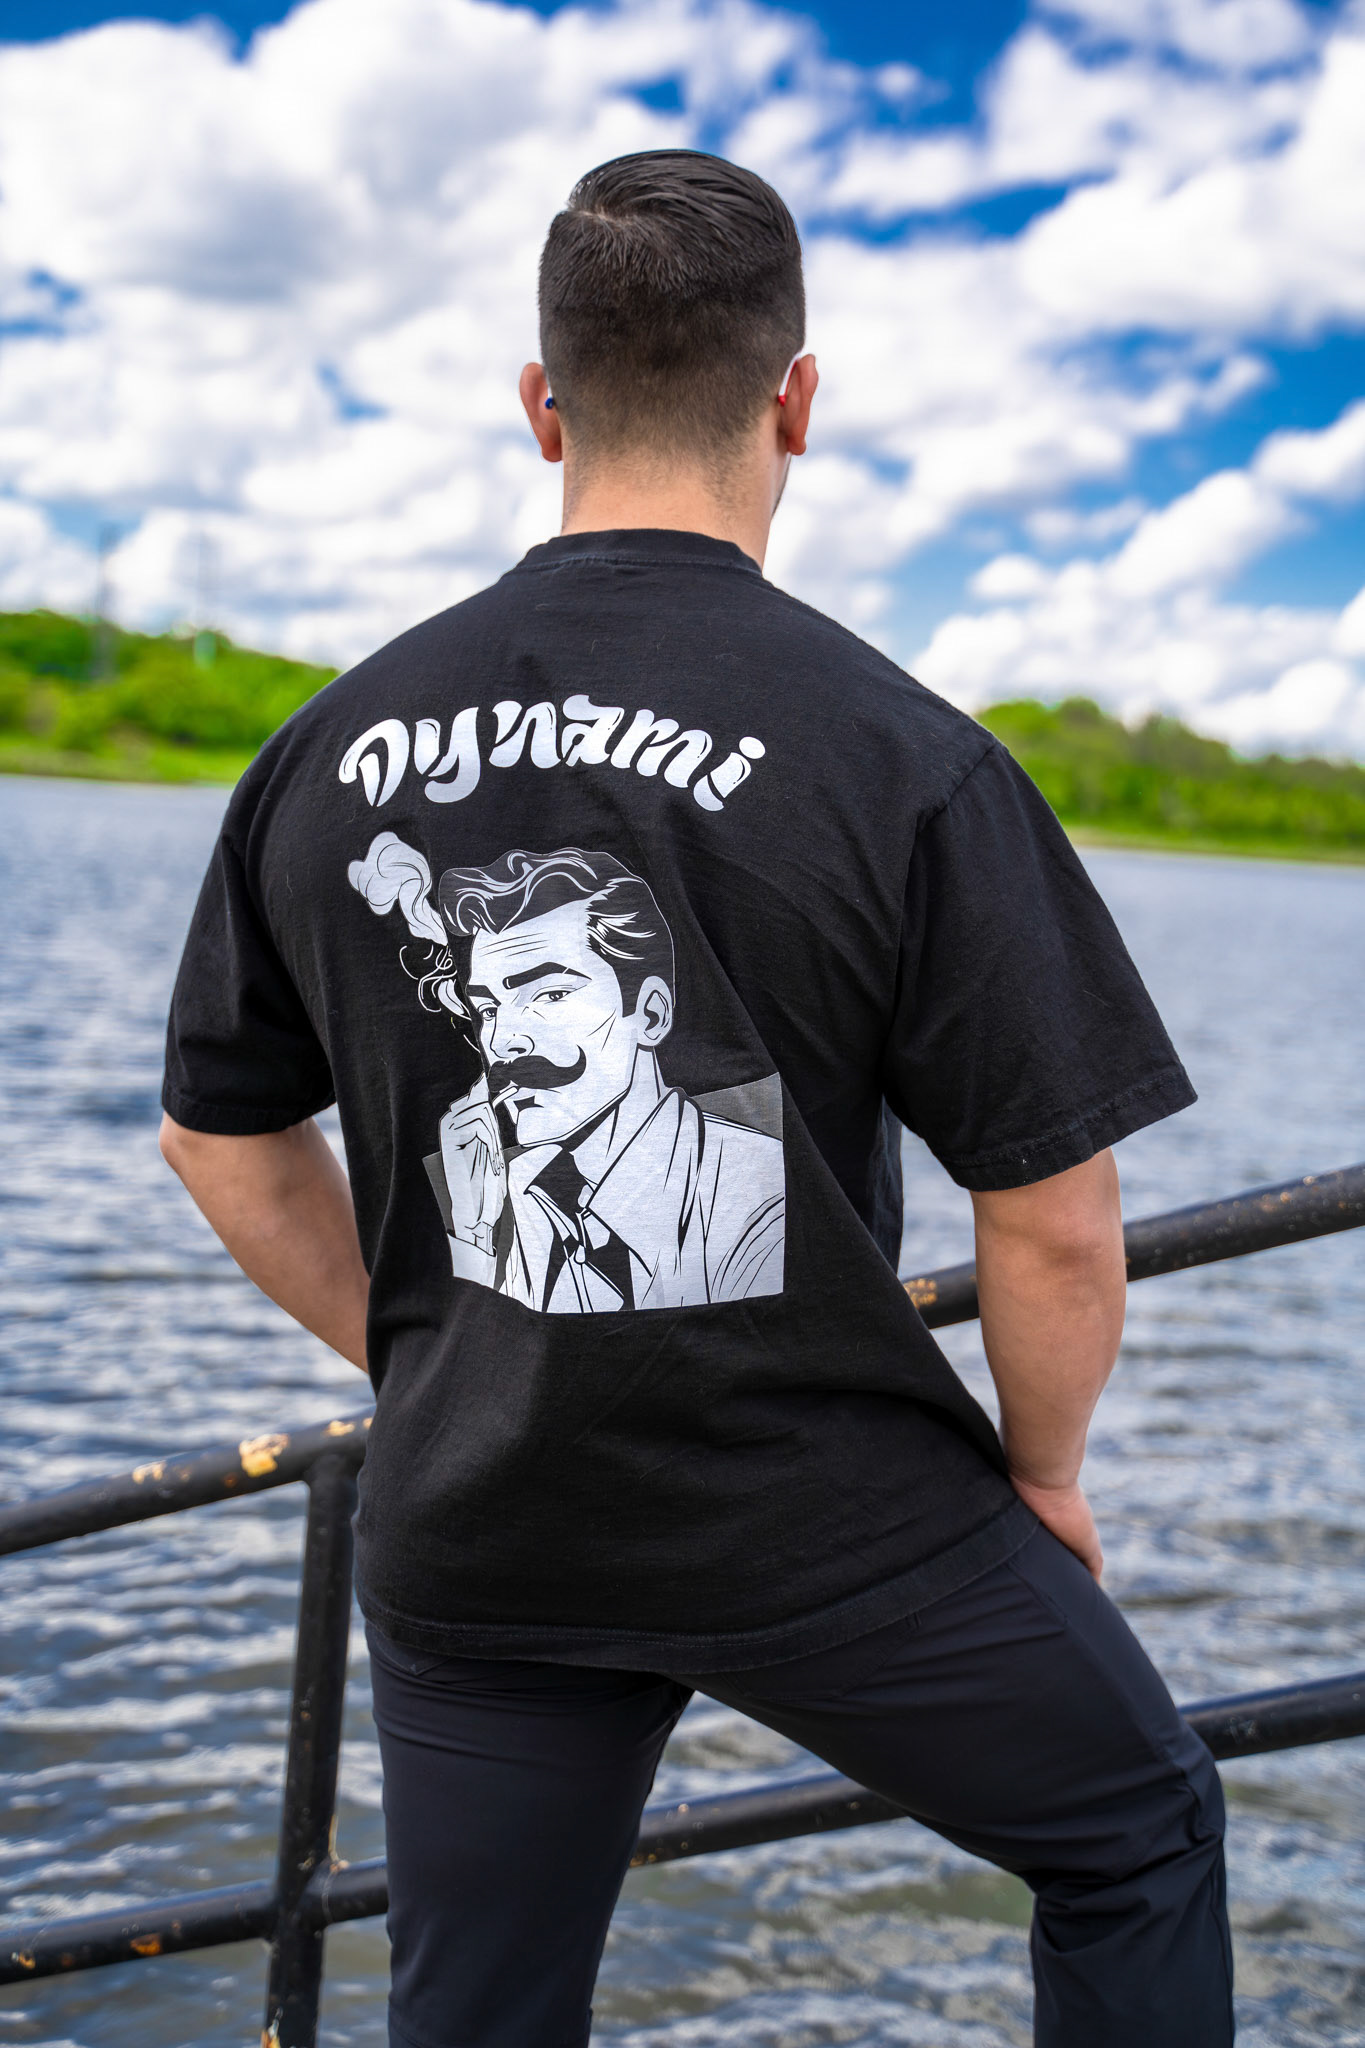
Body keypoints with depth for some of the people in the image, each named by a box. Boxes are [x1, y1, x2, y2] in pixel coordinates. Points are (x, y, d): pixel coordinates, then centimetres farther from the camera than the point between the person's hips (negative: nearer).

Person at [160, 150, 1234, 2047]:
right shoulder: (903, 756, -16)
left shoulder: (332, 745, -2)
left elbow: (222, 1140, 8)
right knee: (1140, 1834, 23)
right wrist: (1044, 1470, 5)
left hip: (465, 1530, 4)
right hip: (835, 1520, -3)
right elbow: (1057, 1225, -14)